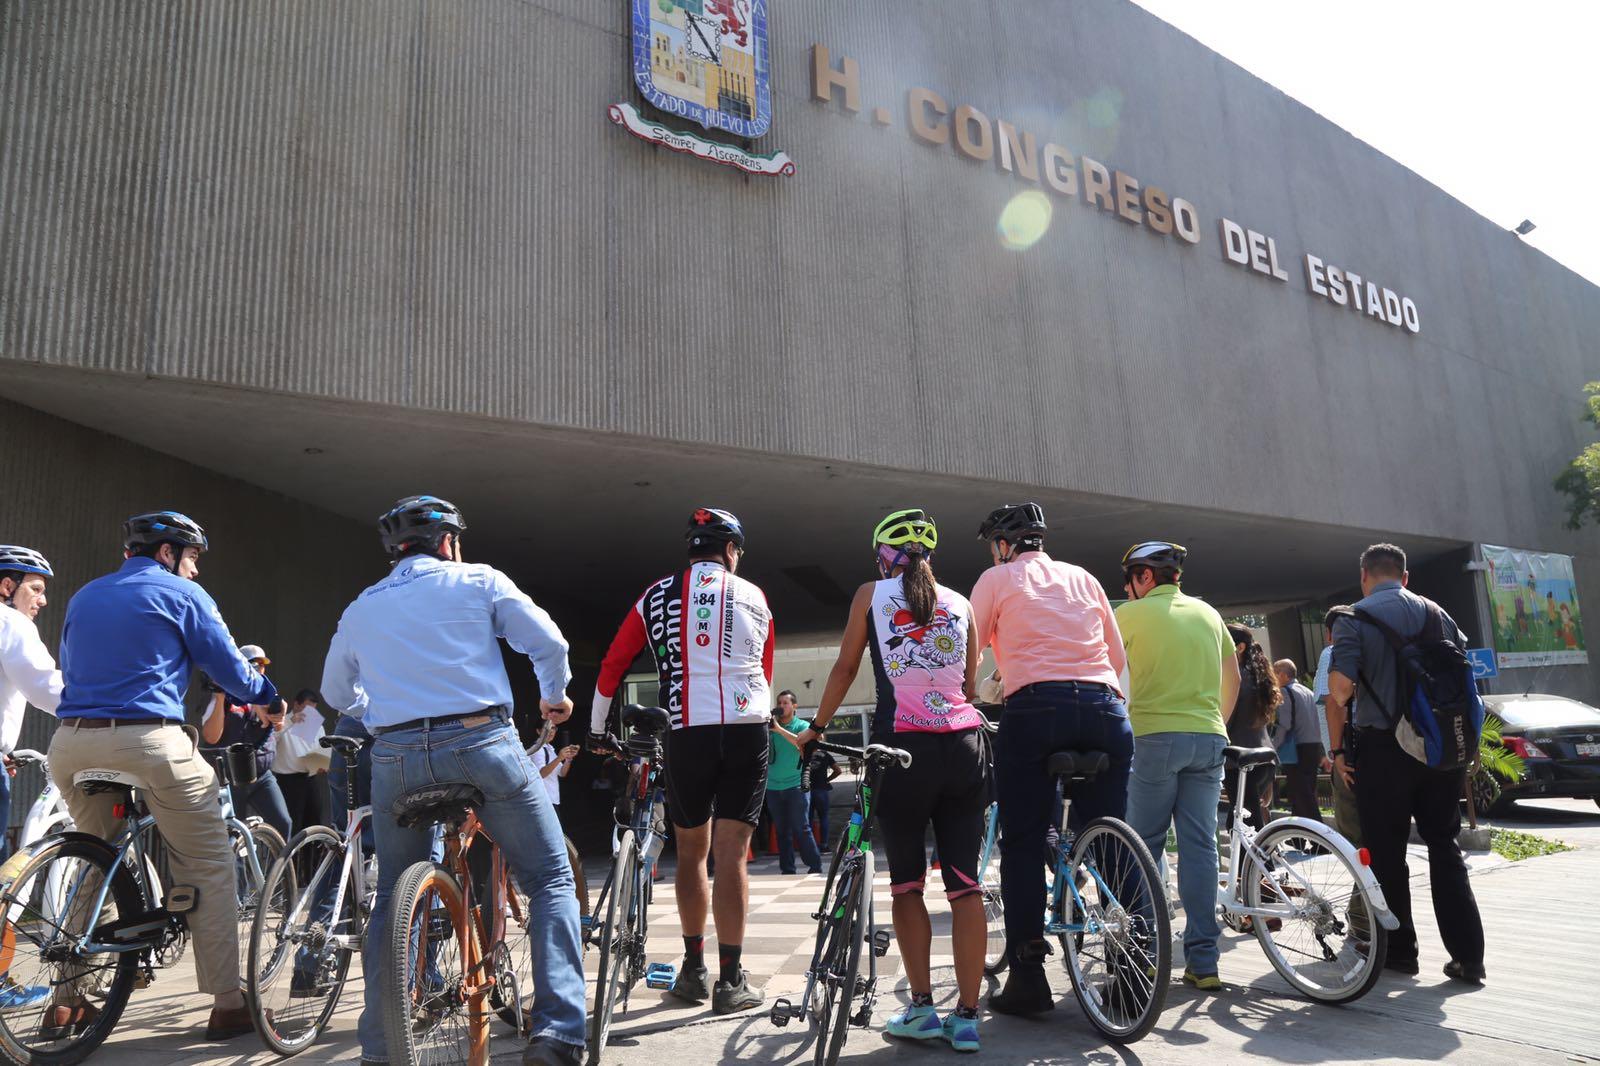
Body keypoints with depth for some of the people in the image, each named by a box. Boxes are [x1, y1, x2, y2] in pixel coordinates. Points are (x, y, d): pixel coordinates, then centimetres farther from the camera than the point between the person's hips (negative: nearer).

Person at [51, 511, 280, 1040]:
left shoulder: (84, 596, 21)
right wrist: (269, 696, 24)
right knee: (209, 868, 2)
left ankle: (67, 1001, 27)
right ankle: (228, 1006, 3)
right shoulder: (182, 594, 3)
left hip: (71, 743, 7)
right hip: (148, 740, -7)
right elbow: (230, 671, 5)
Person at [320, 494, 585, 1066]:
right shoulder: (479, 581, 5)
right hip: (482, 742, -4)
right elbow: (549, 643, -1)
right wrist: (555, 695, 19)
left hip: (396, 756, 4)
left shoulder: (361, 608, 16)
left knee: (393, 899, 21)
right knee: (552, 881, 6)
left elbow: (336, 692, 26)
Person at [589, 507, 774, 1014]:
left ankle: (694, 969, 25)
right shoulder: (753, 597, 9)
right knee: (732, 855, 2)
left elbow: (612, 665, 10)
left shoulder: (659, 596, 9)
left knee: (691, 852, 16)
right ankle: (731, 980, 4)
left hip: (687, 736, 1)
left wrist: (596, 729, 21)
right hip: (746, 731, -1)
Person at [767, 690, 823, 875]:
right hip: (773, 786, 4)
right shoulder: (770, 726, 11)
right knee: (781, 830, 7)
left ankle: (815, 866, 1)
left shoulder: (802, 725, 2)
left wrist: (779, 729, -23)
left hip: (795, 785, -4)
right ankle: (787, 870, 12)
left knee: (801, 828, -6)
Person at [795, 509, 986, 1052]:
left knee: (907, 881, 10)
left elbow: (844, 668, 6)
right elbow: (970, 684, 15)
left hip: (902, 746, -3)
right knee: (965, 882, 5)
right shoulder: (960, 604, 13)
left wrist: (816, 729, 17)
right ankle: (966, 1016, 9)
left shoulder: (871, 594, 5)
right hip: (963, 743, 3)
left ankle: (922, 1007, 11)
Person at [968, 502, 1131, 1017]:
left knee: (1022, 846, 2)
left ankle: (1028, 980, 3)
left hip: (1034, 709, -4)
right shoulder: (1084, 578, 23)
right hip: (1105, 710, 4)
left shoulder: (997, 578, 13)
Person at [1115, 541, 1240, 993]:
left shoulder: (1131, 614, -1)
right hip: (1208, 739, 5)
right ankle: (1203, 962, 8)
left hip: (1154, 736, -4)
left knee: (1146, 846, 4)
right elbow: (1233, 677, 21)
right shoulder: (1208, 613, 14)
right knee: (1200, 846, 6)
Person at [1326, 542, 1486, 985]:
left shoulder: (1355, 620, -7)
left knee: (1387, 853, 7)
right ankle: (1467, 956, 12)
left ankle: (1399, 951, 16)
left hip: (1384, 749, -5)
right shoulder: (1437, 613, 9)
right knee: (1445, 848, 13)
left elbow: (1340, 689, -17)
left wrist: (1338, 749, -6)